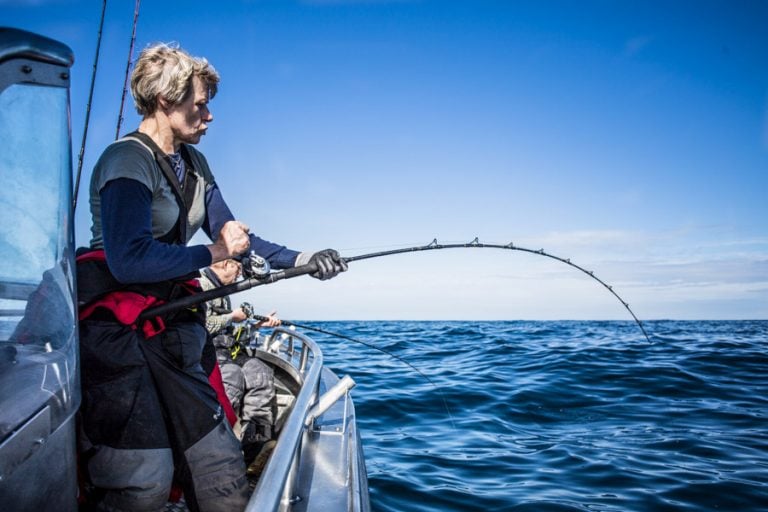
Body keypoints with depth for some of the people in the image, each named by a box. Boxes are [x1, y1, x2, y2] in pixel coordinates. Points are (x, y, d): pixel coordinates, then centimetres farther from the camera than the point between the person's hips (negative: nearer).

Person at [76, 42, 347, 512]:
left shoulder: (193, 164, 14)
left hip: (169, 324, 8)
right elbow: (129, 260, -24)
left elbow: (232, 237, 13)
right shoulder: (128, 162, -12)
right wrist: (213, 254, -14)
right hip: (113, 328, -7)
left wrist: (301, 259, 1)